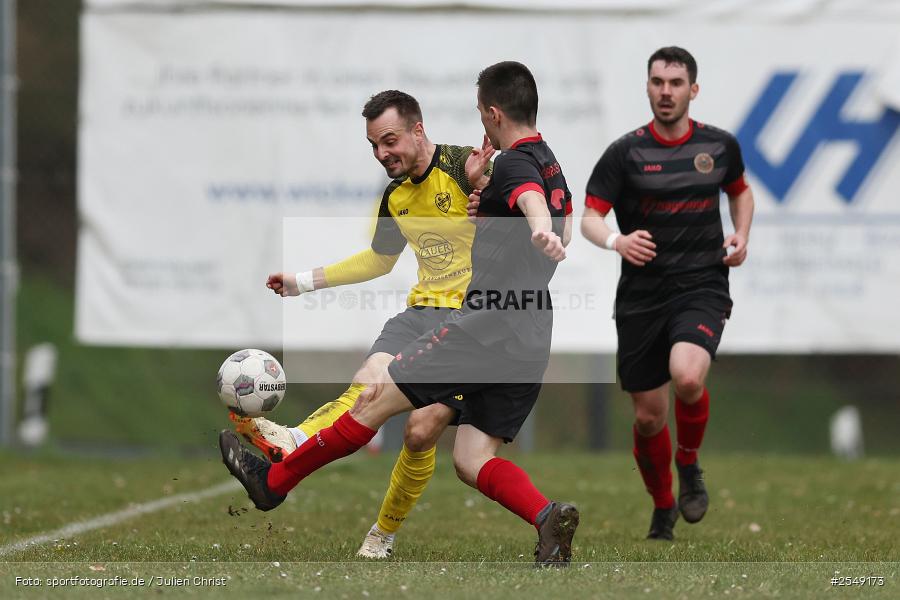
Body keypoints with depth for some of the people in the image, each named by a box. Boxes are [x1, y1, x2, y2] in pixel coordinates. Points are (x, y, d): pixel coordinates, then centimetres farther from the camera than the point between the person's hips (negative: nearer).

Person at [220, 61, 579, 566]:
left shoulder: (515, 163, -11)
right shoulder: (552, 166, 18)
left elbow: (533, 199, -35)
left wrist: (540, 230, -57)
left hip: (488, 328, -9)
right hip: (533, 343, 9)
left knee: (377, 399, 3)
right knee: (472, 459, 4)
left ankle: (273, 480, 14)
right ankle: (547, 516, -21)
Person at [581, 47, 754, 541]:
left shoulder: (720, 146, 4)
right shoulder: (626, 152, -3)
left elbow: (740, 190, 25)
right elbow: (589, 217, -5)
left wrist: (742, 235, 6)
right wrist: (616, 240, -27)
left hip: (702, 286, -1)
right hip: (642, 294, 1)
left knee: (687, 377, -29)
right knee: (648, 416, 5)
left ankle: (689, 464, 1)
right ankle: (663, 509, 31)